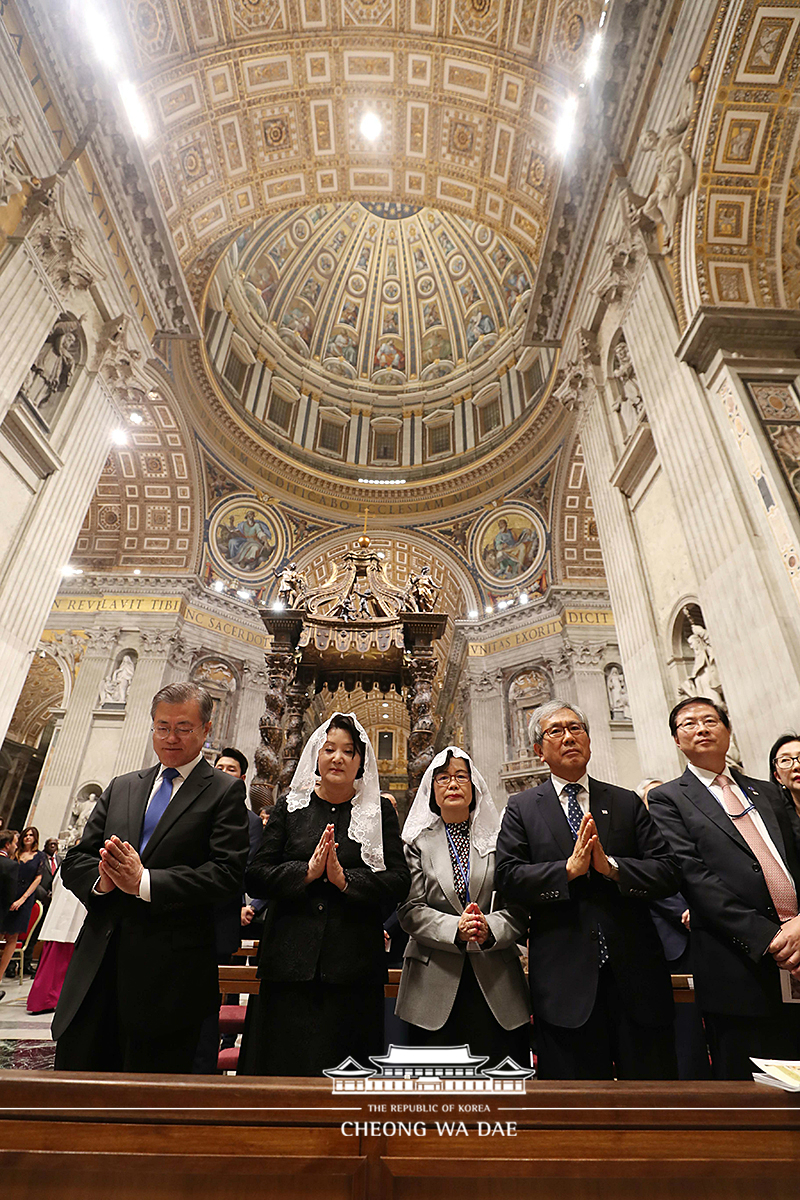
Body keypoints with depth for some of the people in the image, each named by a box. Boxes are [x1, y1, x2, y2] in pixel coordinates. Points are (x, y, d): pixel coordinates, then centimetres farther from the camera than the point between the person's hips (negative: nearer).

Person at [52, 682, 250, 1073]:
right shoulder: (121, 787, 13)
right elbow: (74, 861, 11)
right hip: (98, 962, 5)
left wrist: (144, 882, -19)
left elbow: (227, 874, -14)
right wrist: (101, 879, -11)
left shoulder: (225, 791, -5)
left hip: (168, 973, -4)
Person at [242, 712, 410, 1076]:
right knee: (285, 1061, 7)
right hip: (291, 961, 1)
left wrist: (345, 880, -16)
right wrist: (306, 871, -14)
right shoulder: (289, 807, 5)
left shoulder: (381, 811, 3)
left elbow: (400, 882, -4)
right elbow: (255, 877, 0)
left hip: (354, 966, 0)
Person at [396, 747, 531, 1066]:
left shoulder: (500, 839, 5)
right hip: (435, 985, -1)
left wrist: (490, 927, -18)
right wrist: (455, 928, -19)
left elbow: (519, 908, 0)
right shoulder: (417, 842, 3)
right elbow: (410, 910, -4)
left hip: (496, 983, 1)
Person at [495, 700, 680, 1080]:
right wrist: (568, 868, -16)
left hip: (636, 975, 2)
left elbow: (668, 873, -1)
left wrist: (611, 866, -16)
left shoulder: (627, 803, 8)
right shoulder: (521, 807, 3)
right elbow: (507, 877, -7)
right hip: (565, 979, -2)